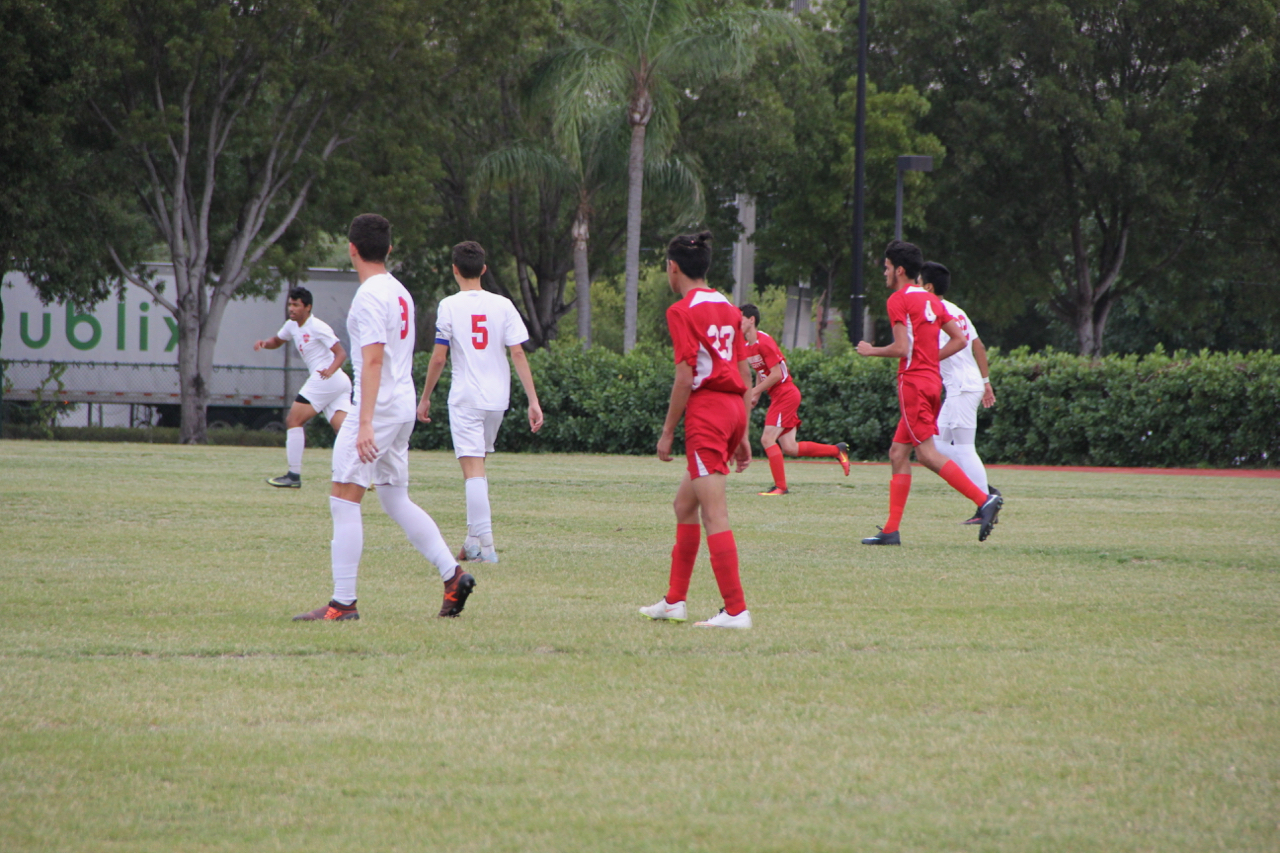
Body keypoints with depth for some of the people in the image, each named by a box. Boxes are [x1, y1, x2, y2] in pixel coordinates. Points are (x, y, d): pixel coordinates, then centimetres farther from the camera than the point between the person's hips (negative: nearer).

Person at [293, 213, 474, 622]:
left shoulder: (369, 296, -14)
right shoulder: (400, 292, 14)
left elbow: (373, 360, -21)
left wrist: (365, 422, -26)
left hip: (378, 406, -9)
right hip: (404, 405, 9)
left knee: (344, 499, -6)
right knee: (396, 500, 16)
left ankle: (343, 602, -8)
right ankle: (453, 575, 11)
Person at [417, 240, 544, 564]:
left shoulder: (449, 306, -6)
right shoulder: (503, 305, 2)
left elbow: (438, 359, -7)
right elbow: (518, 354, -2)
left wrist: (425, 398, 4)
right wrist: (533, 401, -2)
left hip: (465, 398, -4)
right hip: (497, 398, 4)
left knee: (473, 469, -7)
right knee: (477, 466, 19)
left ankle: (485, 546, -16)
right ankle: (474, 539, 21)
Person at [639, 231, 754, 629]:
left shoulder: (683, 311, -8)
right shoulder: (728, 308, 15)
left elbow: (685, 376, -14)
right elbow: (745, 375, 15)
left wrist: (667, 432, -7)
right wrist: (743, 435, 18)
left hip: (706, 410, -9)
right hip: (735, 408, 9)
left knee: (714, 515, -9)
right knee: (684, 503, 19)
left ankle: (736, 610, -12)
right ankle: (674, 601, 25)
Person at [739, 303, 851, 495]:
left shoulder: (764, 342, -17)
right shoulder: (747, 347, 11)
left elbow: (776, 374, -20)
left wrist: (753, 392, -18)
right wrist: (756, 397, 10)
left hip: (786, 394, -9)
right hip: (778, 397, 9)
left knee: (767, 439, -12)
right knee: (789, 448, 6)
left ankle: (780, 486, -6)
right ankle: (837, 450, 18)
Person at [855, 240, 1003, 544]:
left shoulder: (899, 300, -8)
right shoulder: (931, 300, 16)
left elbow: (902, 348, -17)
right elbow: (959, 339, 14)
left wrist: (871, 350, -1)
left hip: (913, 382, -9)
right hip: (932, 380, 9)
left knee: (927, 453, -12)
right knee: (898, 453, 10)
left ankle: (984, 500, -23)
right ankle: (891, 531, 8)